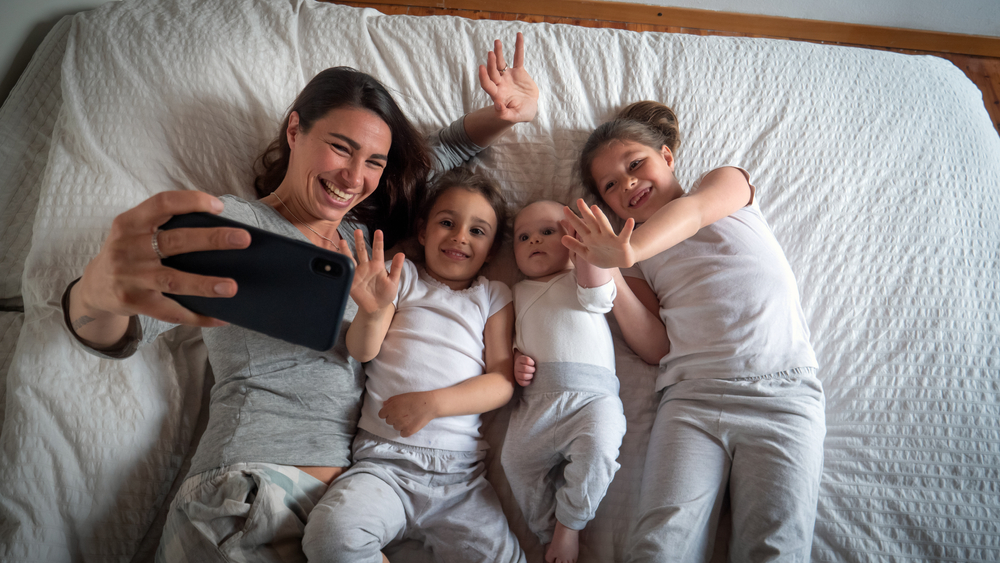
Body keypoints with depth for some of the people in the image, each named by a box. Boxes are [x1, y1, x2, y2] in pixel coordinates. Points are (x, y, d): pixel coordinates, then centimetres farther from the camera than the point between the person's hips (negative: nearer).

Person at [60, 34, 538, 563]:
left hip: (348, 492, 7)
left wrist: (509, 113, 7)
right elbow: (126, 332, -18)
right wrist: (95, 294, -41)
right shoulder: (237, 225, -3)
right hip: (253, 484, -6)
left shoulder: (361, 233, 15)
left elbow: (446, 150, 25)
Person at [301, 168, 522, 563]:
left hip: (461, 470, 1)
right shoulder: (402, 277, 12)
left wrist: (433, 403, -11)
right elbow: (363, 352, 2)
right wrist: (371, 312, -21)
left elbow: (502, 381, 4)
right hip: (383, 459, 0)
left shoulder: (494, 296, 13)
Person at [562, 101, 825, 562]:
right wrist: (609, 273, -5)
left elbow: (696, 210, -10)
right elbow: (655, 347, 6)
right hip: (691, 395, 2)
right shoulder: (644, 263, 21)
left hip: (781, 389, -1)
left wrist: (629, 251, -28)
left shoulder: (726, 181, 17)